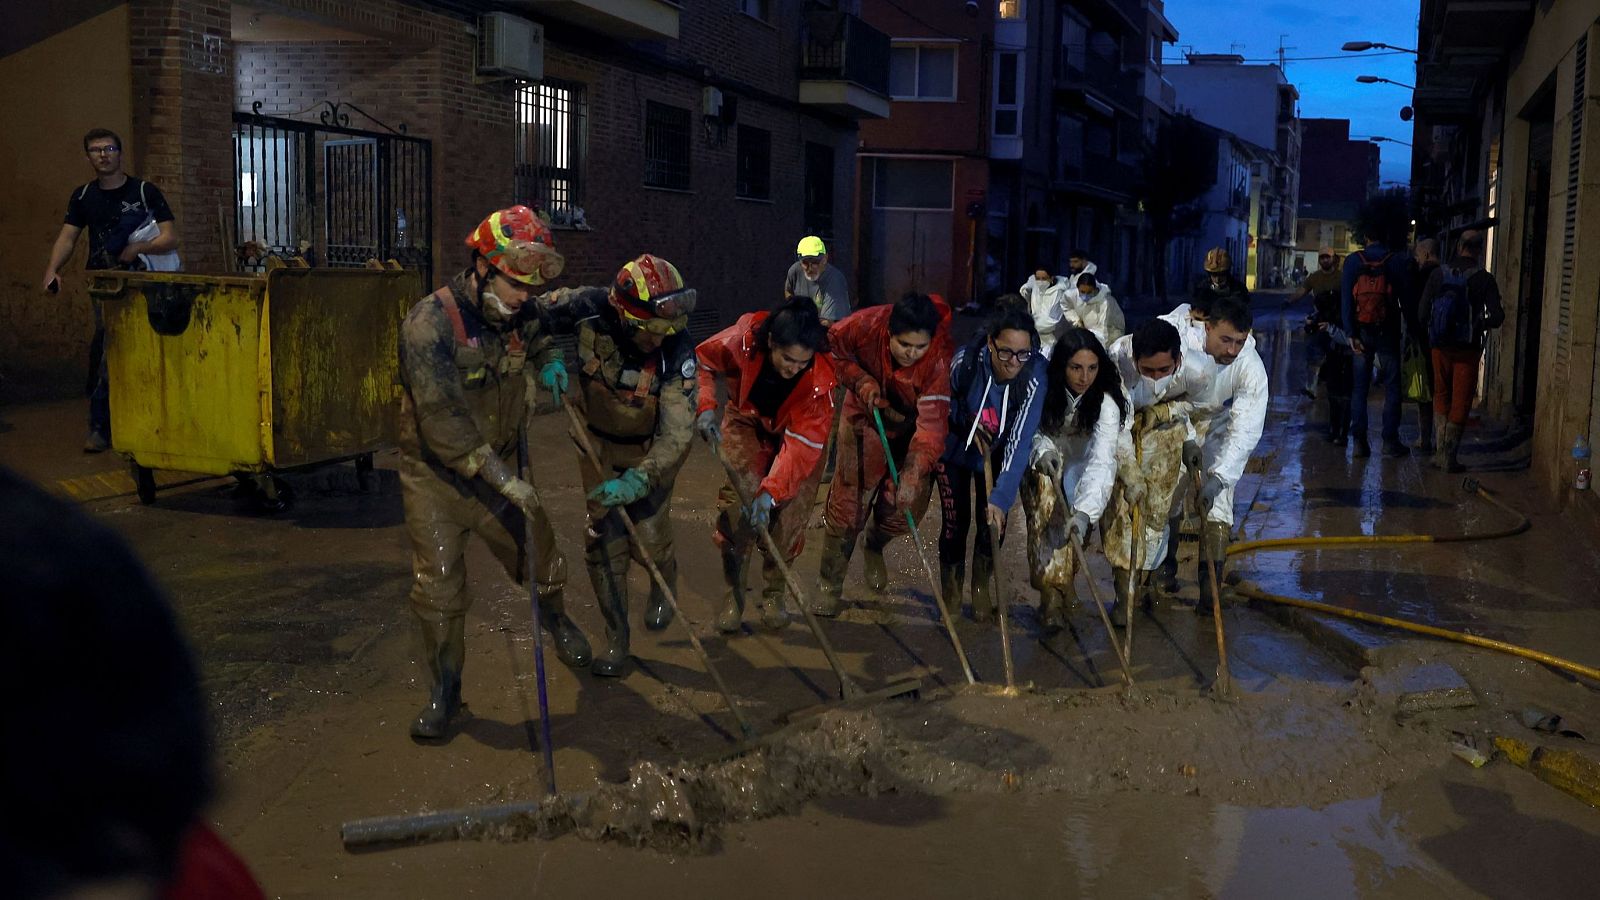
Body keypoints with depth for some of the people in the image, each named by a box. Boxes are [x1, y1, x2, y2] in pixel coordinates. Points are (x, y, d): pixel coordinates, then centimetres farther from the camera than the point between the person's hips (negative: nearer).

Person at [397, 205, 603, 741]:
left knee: (542, 561, 8)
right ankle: (444, 691, 15)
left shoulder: (521, 315, -6)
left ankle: (555, 618, 41)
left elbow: (557, 308, 21)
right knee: (439, 587, -4)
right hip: (435, 475, -4)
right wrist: (504, 479, -29)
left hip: (499, 468, 4)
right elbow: (442, 419, -29)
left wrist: (550, 359, 1)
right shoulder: (429, 324, -25)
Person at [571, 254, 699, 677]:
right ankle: (616, 641, 12)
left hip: (652, 449, -1)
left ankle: (664, 585, 30)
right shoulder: (590, 332, -28)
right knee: (604, 540, -3)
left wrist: (640, 478, -45)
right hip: (599, 444, 2)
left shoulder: (677, 351, -31)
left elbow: (678, 432, -34)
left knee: (650, 538, -8)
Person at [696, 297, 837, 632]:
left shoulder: (821, 375, -35)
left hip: (799, 432, -1)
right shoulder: (741, 341, -33)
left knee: (790, 513, -10)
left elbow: (801, 443, -34)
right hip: (746, 421, 1)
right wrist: (705, 407, -25)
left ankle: (774, 594, 12)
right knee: (736, 501, -16)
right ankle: (734, 593, -1)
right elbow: (701, 362, -11)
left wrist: (771, 491, -41)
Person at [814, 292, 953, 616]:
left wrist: (913, 475, -49)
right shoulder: (864, 326, -31)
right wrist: (861, 382, -25)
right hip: (867, 418, 0)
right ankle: (830, 586, 14)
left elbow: (932, 422, -40)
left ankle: (875, 545, 33)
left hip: (913, 424, 0)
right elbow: (833, 350, -8)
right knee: (848, 500, -1)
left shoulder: (940, 358, -34)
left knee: (907, 504, -4)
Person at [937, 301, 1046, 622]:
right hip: (955, 449, -1)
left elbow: (1021, 439, -37)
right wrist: (970, 426, -23)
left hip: (998, 454, 1)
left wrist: (1001, 498, -43)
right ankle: (951, 590, 24)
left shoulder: (1035, 374, -33)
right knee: (956, 521, 0)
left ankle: (982, 587, 27)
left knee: (993, 522, 0)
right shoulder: (965, 361, -32)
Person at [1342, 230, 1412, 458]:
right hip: (1388, 333, -1)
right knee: (1392, 387, 7)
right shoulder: (1397, 261, -4)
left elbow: (1346, 299, -5)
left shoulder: (1353, 261, -1)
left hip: (1362, 331, 1)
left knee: (1359, 387, 6)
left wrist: (1351, 333, -5)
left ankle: (1359, 441, 3)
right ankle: (1390, 440, 6)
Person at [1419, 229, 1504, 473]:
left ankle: (1441, 450, 9)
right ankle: (1450, 457, 8)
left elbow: (1422, 313, -4)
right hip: (1468, 349, -2)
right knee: (1461, 402, 7)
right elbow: (1497, 316, -12)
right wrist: (1481, 325, 9)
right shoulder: (1483, 279, -9)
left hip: (1441, 346, 2)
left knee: (1441, 396, 17)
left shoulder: (1438, 275, -4)